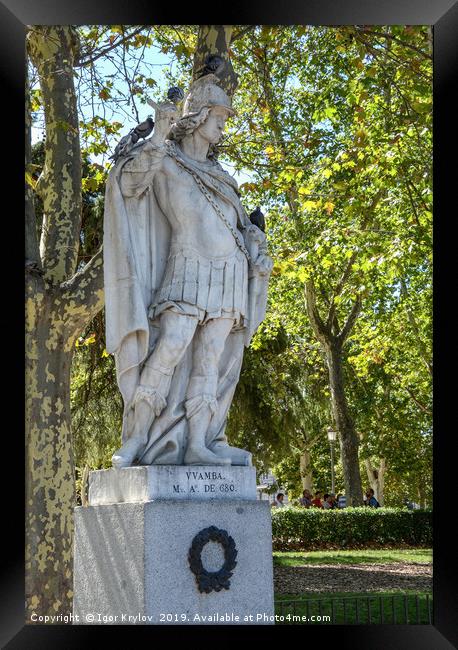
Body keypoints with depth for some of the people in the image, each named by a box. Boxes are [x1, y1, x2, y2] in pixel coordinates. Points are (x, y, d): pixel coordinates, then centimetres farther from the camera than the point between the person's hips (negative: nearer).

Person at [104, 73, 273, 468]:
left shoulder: (218, 176, 25)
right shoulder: (164, 163, 6)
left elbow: (242, 224, 28)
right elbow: (125, 179, -13)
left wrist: (258, 250, 8)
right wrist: (159, 137, -23)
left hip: (226, 278, 6)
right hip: (188, 274, -6)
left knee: (211, 360, -3)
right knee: (170, 349, -19)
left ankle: (198, 444, -8)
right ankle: (136, 439, -14)